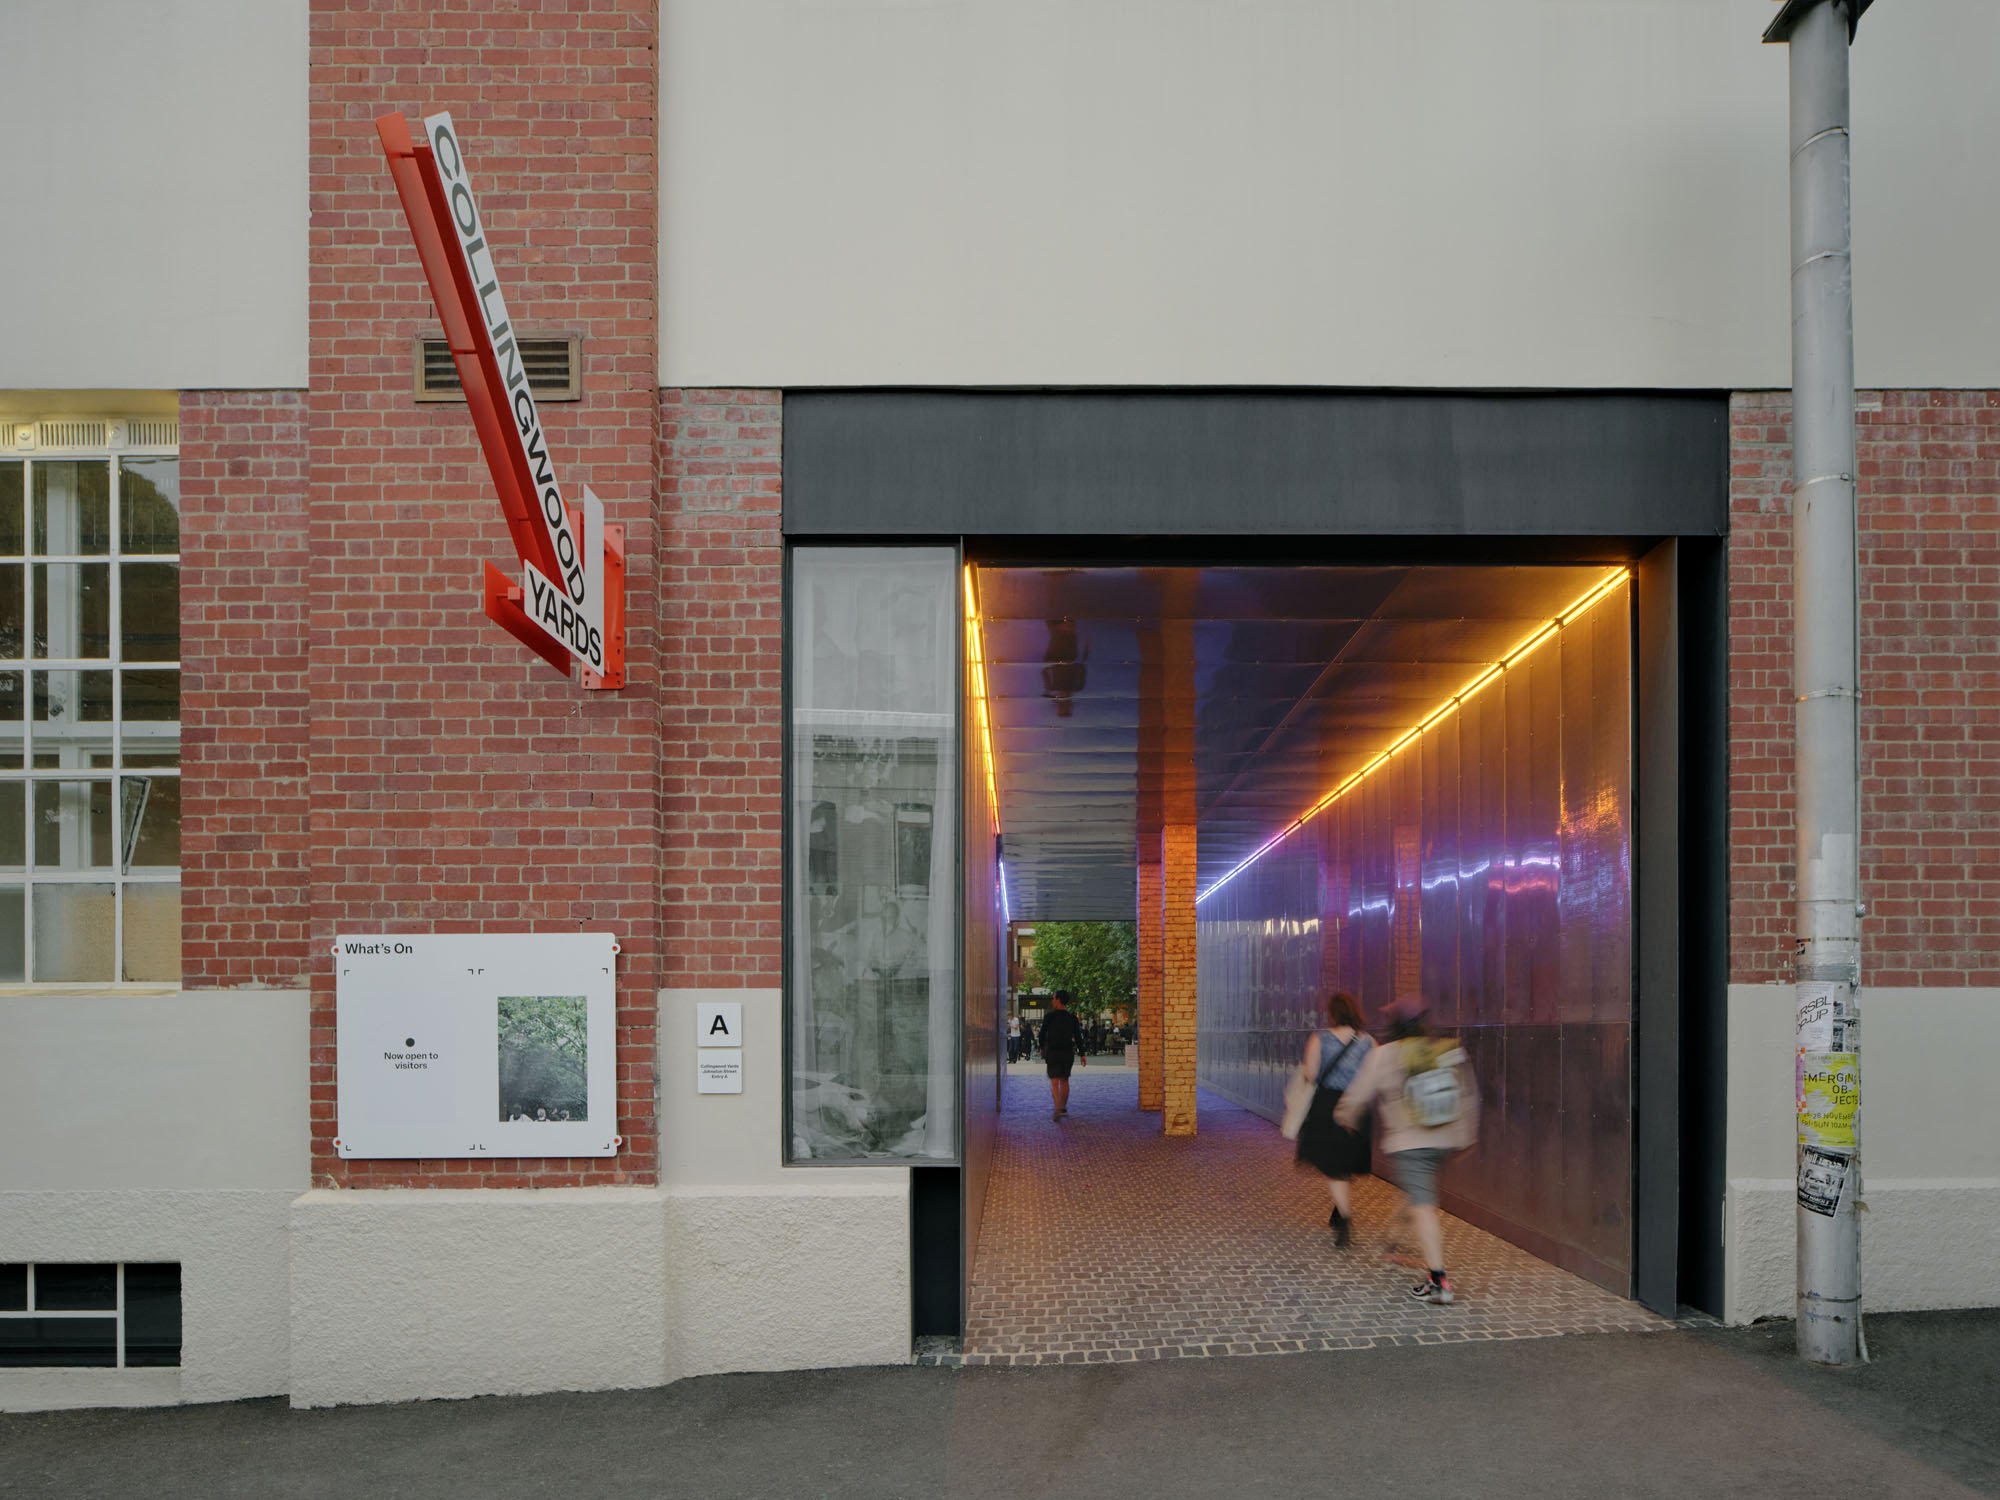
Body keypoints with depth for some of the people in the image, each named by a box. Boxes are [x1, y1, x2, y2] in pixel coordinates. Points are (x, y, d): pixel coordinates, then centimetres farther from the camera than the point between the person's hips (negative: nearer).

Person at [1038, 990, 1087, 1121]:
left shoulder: (1049, 1017, -7)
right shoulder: (1072, 1018, 2)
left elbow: (1042, 1034, 1)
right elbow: (1078, 1037, 1)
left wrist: (1042, 1048, 18)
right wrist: (1082, 1055, 4)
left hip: (1053, 1052, -4)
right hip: (1068, 1052, 4)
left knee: (1055, 1082, -6)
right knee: (1064, 1081, 17)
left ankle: (1057, 1109, -21)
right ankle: (1063, 1108, 23)